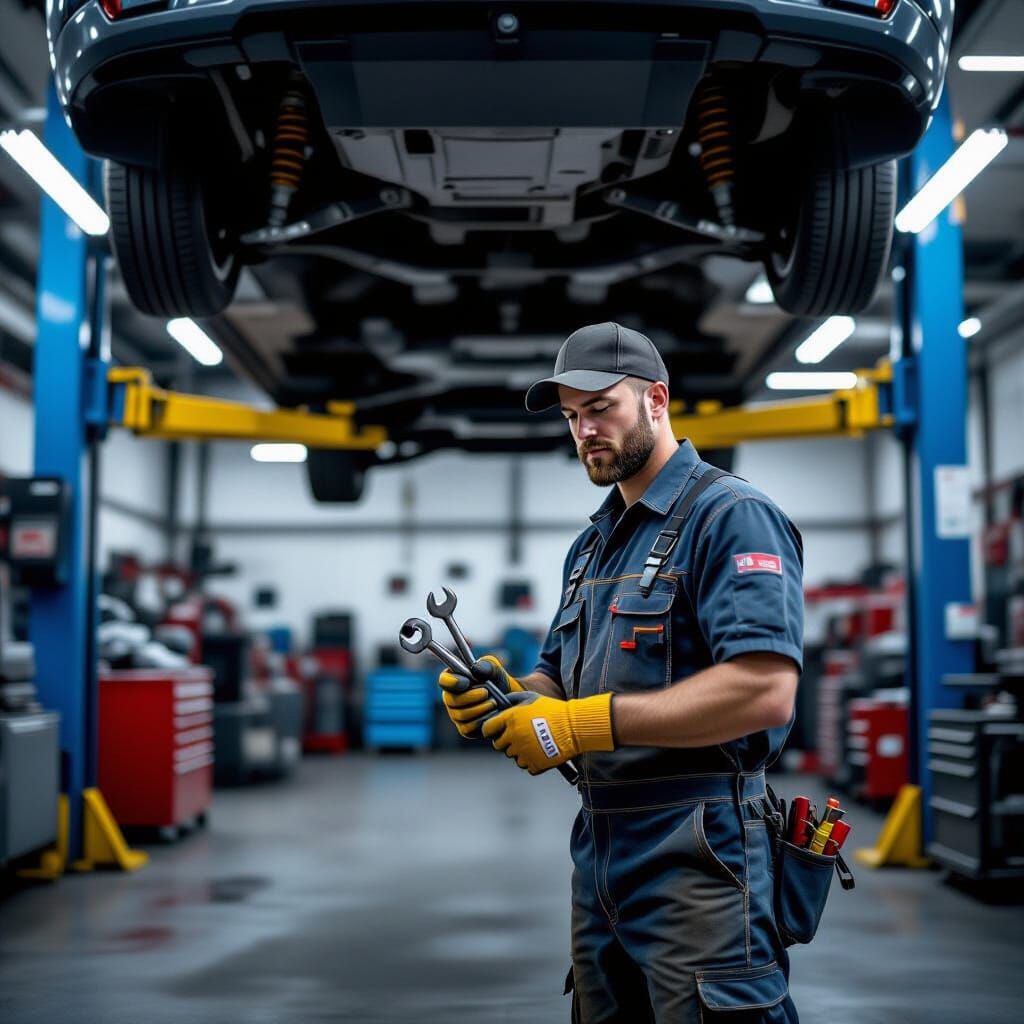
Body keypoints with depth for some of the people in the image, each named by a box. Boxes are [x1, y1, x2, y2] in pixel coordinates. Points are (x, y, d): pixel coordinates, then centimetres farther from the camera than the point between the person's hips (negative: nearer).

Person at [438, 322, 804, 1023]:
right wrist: (508, 698, -2)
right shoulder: (592, 544, 19)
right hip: (598, 851, 9)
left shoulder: (731, 516, -10)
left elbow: (764, 691, -23)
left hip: (695, 858, -8)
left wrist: (585, 723, -22)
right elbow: (561, 681, 22)